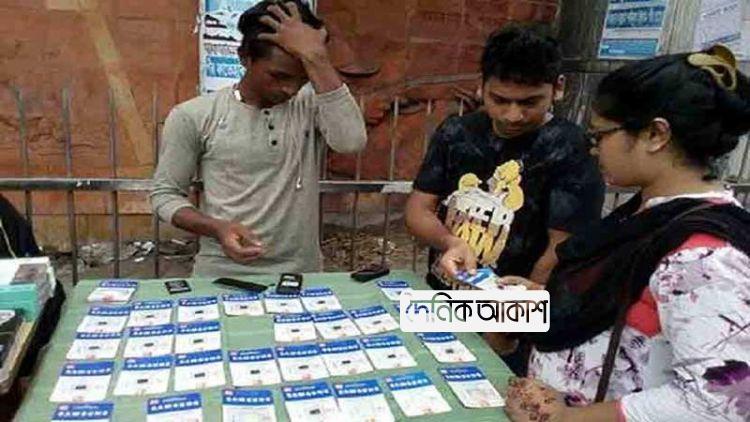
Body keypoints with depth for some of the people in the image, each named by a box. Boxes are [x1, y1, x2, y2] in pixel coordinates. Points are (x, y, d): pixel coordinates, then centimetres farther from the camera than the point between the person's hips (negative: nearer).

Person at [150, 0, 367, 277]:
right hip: (222, 275, 0)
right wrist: (217, 229, -14)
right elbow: (165, 194, 4)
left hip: (300, 274, 1)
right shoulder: (193, 117, 0)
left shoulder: (311, 102, 2)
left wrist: (315, 56, -17)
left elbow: (351, 140, -17)